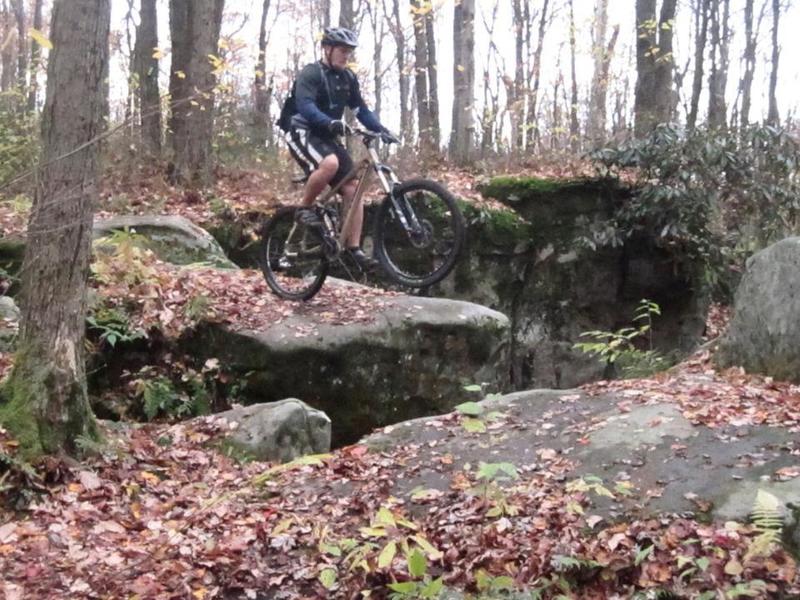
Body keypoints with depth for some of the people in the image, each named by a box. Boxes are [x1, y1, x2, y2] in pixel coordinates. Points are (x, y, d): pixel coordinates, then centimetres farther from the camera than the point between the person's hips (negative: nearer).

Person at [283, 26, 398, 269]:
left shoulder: (348, 78, 9)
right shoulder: (310, 73, -12)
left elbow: (361, 109, 11)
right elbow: (305, 105, -28)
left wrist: (381, 129, -6)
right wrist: (330, 122, -45)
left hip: (328, 138, 7)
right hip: (304, 133, -7)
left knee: (353, 189, -6)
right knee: (330, 164, -38)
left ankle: (353, 248, -2)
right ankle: (304, 208, -15)